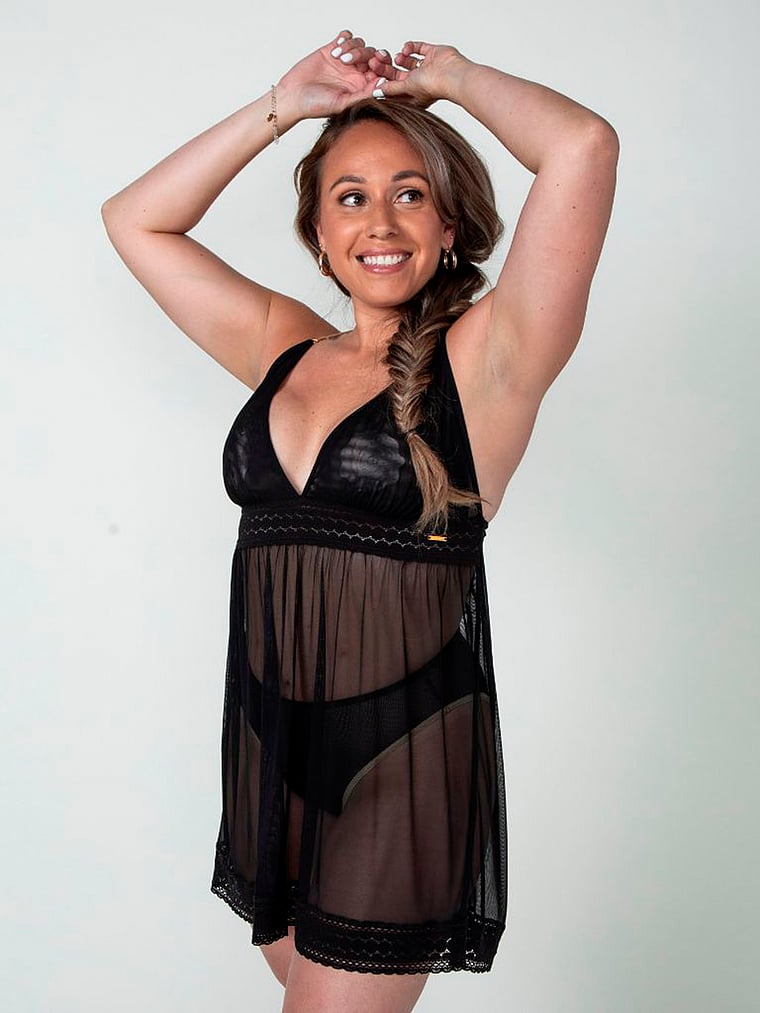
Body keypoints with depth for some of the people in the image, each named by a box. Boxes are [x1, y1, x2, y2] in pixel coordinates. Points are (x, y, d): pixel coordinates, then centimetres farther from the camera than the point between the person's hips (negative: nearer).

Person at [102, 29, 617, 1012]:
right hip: (269, 746, 6)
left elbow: (584, 147, -19)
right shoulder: (283, 350, 8)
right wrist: (282, 104, 6)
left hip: (403, 752, -5)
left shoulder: (482, 359, -7)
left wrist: (451, 75, -1)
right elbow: (134, 222, 13)